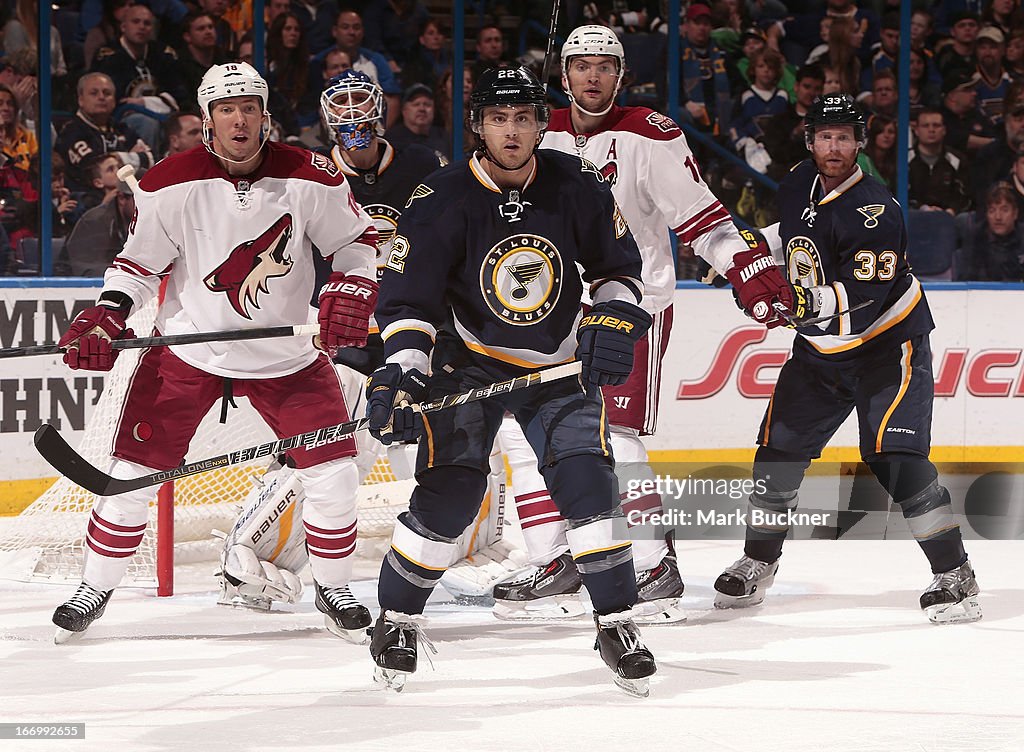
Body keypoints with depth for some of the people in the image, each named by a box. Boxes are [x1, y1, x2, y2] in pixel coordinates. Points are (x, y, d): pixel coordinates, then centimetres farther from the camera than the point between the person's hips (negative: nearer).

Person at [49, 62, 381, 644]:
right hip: (187, 349, -1)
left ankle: (333, 587, 15)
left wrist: (350, 293, -13)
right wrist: (107, 315, -17)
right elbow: (140, 260, -2)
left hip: (287, 354, 1)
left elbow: (357, 238, 2)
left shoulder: (311, 178, -11)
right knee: (135, 468, -4)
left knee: (333, 469, -6)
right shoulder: (170, 185, -13)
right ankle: (96, 588, 14)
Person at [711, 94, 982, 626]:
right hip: (820, 348, 7)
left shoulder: (874, 211, -24)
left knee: (893, 457, -20)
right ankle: (758, 562, 22)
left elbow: (869, 297, -32)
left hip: (887, 344, -7)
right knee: (780, 446, 4)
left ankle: (955, 576, -14)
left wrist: (815, 302, -45)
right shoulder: (799, 183, -1)